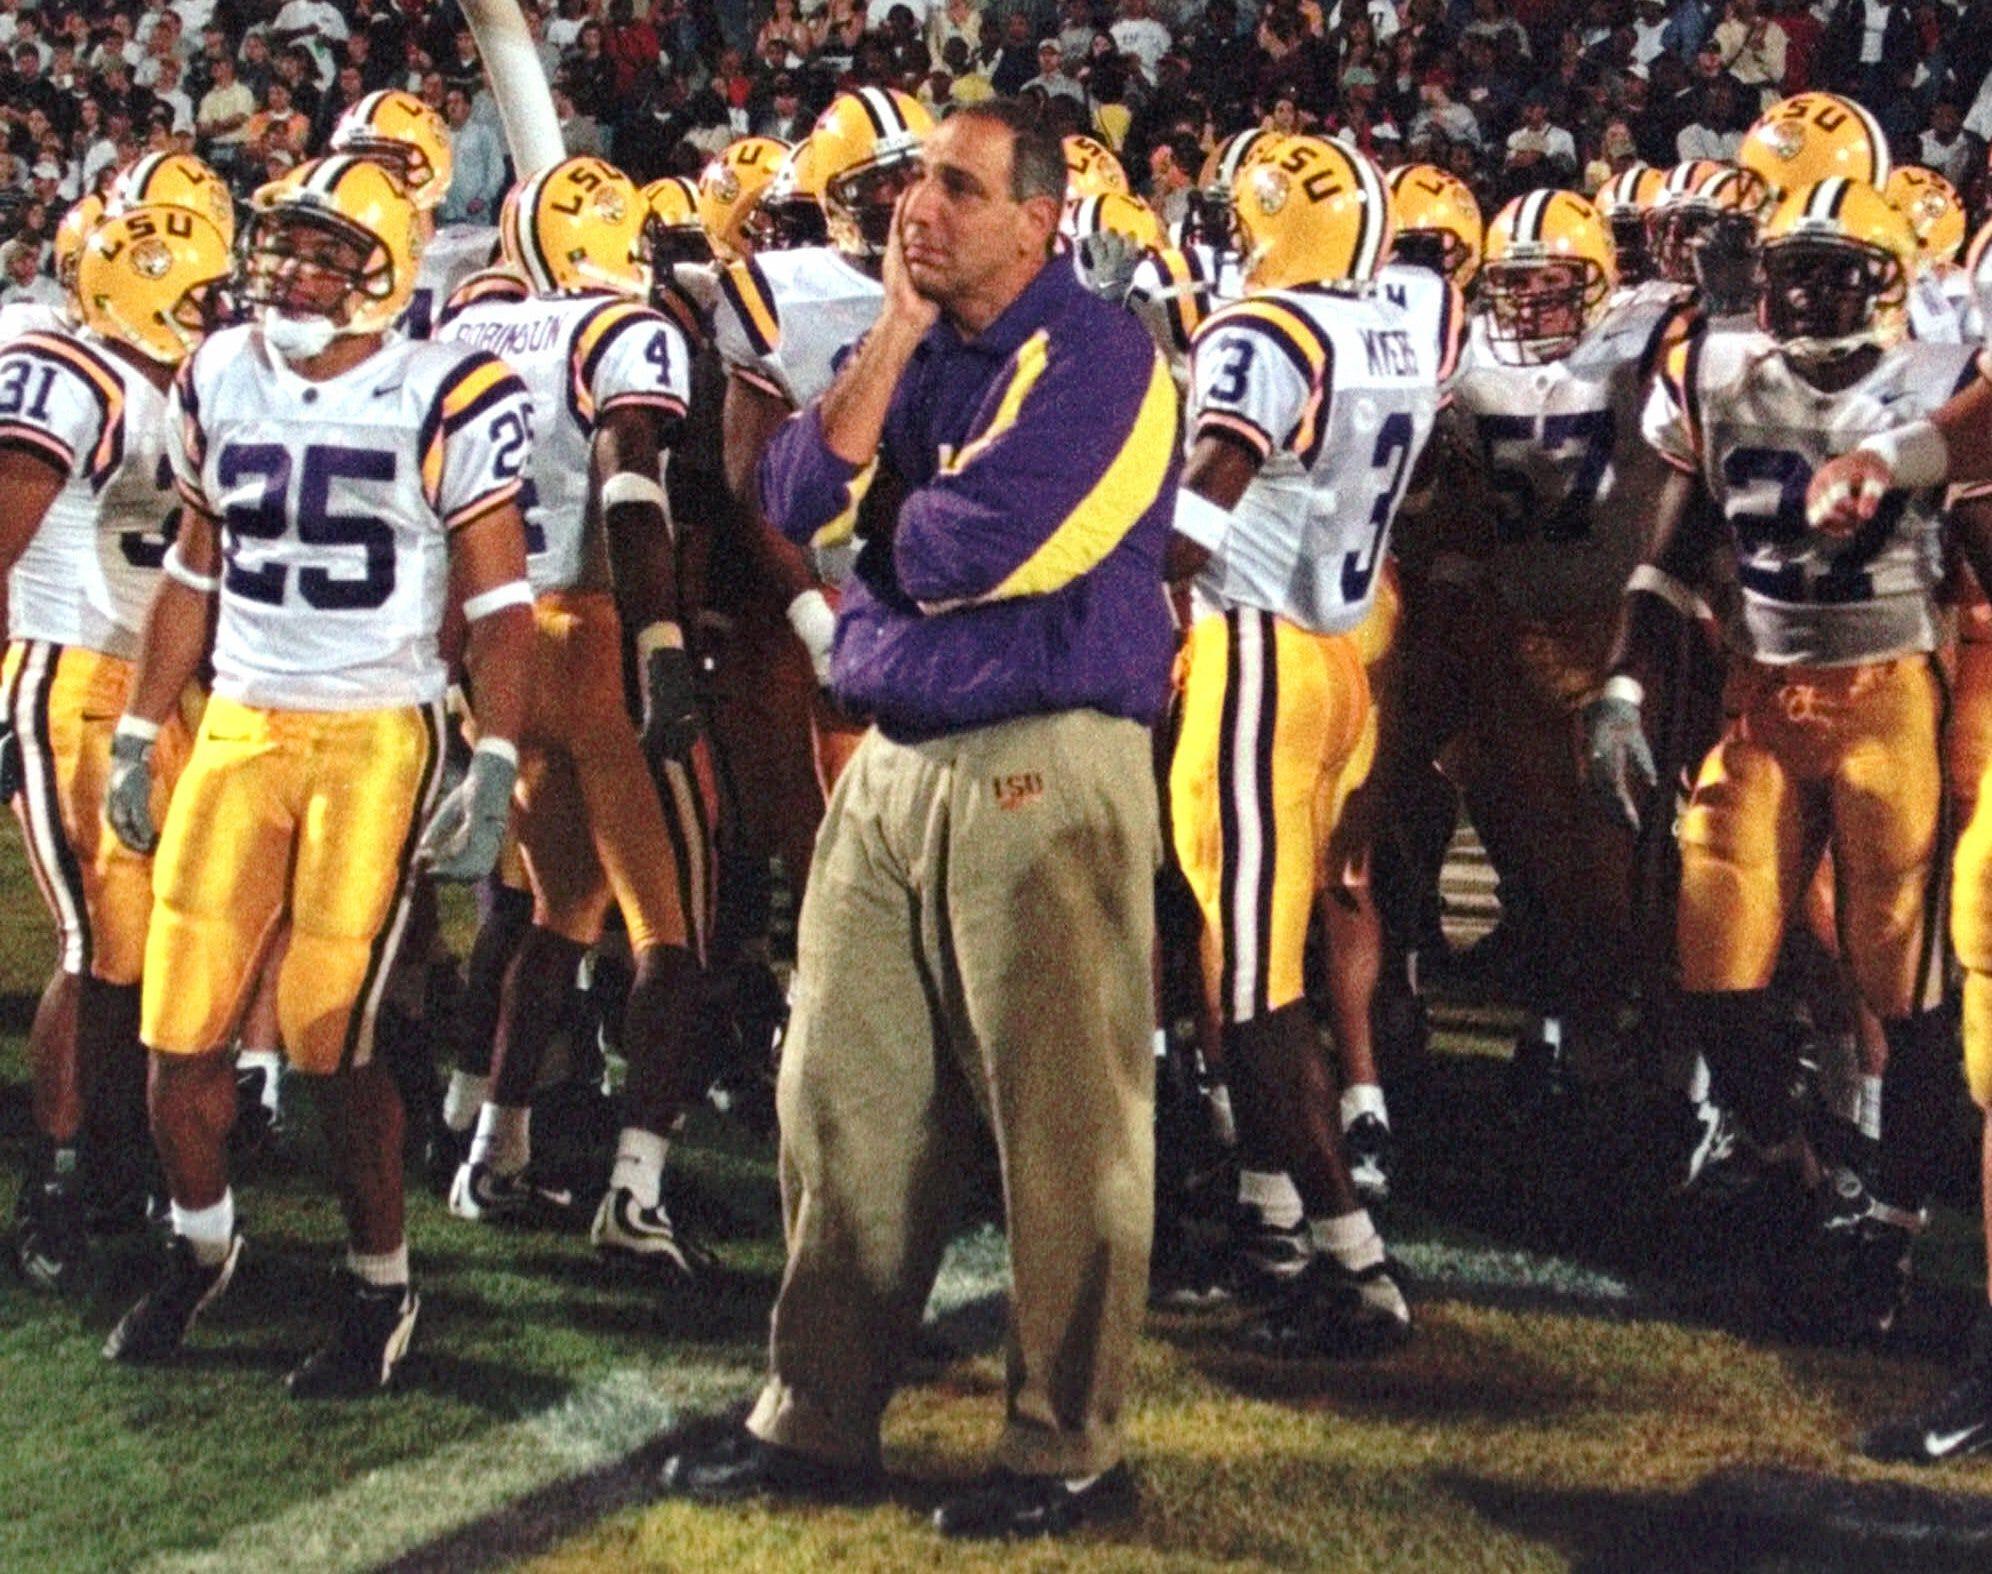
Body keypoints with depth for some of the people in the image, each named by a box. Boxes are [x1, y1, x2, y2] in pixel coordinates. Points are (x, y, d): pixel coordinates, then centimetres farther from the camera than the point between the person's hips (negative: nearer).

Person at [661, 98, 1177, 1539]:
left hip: (1040, 771, -8)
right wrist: (900, 337, -2)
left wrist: (897, 518, 3)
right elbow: (799, 503, 2)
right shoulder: (913, 352, 16)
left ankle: (1071, 1450, 9)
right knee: (846, 1102, 13)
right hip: (892, 763, 8)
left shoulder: (1097, 357, -11)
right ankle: (819, 1421, 24)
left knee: (1062, 1124, -1)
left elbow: (956, 552, -20)